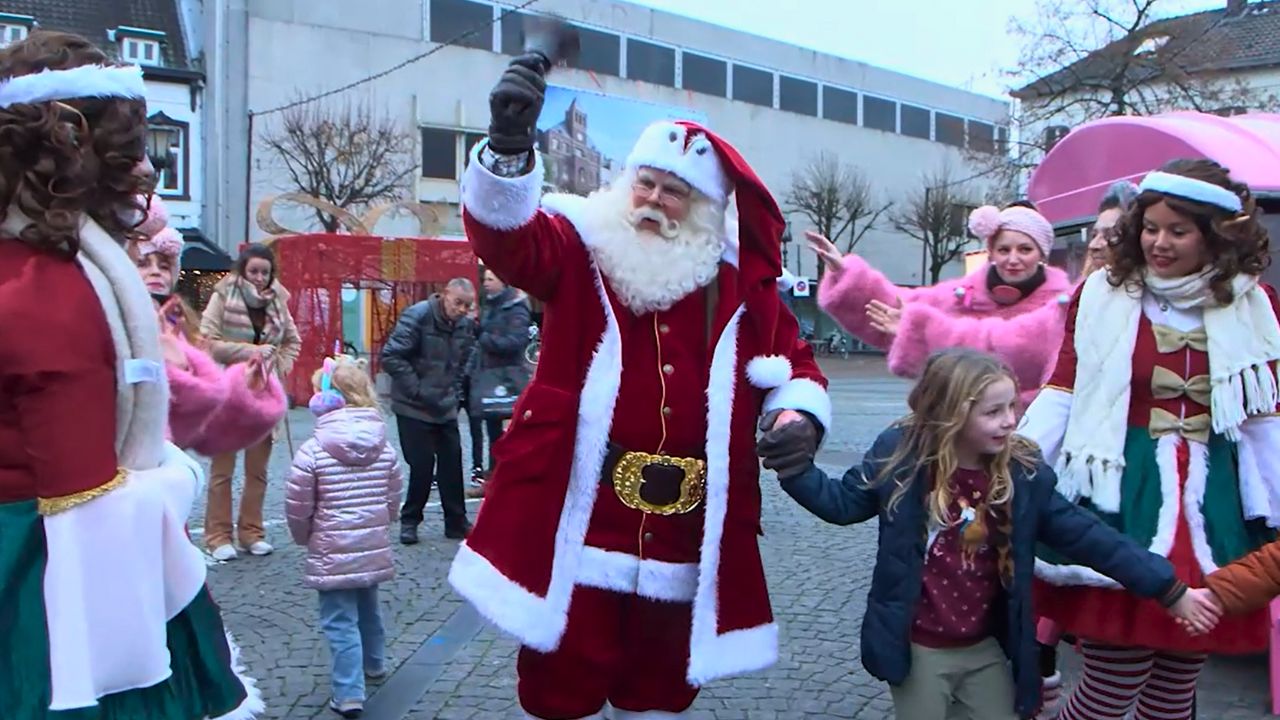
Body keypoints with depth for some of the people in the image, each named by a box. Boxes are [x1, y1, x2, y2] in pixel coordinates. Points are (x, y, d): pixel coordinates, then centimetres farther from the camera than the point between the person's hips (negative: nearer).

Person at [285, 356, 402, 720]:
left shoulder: (312, 451, -15)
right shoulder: (385, 448, -1)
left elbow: (297, 507, -9)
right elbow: (393, 499, 7)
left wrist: (304, 537, 11)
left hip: (332, 554, -5)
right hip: (375, 549, 5)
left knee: (340, 621, 2)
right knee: (368, 605, 26)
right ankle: (374, 663, 46)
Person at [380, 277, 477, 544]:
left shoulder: (465, 325, 5)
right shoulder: (417, 316, -15)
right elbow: (391, 357, -19)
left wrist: (455, 394, 3)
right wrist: (418, 391, -20)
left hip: (446, 409, 6)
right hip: (414, 408, -6)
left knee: (452, 463, 6)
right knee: (422, 465, -4)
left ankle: (457, 522, 17)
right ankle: (409, 520, 15)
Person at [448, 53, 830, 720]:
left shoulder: (741, 283, 5)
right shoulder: (581, 249, -3)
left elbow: (793, 361, 16)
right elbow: (507, 233, -23)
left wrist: (799, 411, -7)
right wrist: (508, 146, -42)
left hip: (686, 536, 3)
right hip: (579, 524, -2)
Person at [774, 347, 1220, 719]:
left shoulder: (1023, 475, -8)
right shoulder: (901, 457, -14)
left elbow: (1083, 535, -4)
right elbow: (843, 502, -3)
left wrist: (1169, 589, -3)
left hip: (988, 648, 3)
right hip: (918, 650, -3)